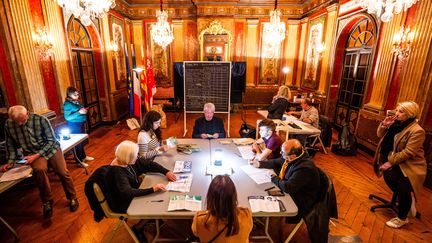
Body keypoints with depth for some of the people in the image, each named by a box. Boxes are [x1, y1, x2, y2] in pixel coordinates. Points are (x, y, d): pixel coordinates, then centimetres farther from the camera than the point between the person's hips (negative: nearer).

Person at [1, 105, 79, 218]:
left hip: (50, 148, -1)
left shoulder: (41, 120, -13)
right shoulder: (9, 125, -3)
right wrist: (10, 162, 2)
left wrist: (37, 155, -18)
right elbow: (11, 145, 11)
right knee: (39, 169, -32)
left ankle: (72, 198, 7)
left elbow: (51, 140, -9)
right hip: (32, 153, 1)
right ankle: (47, 201, -9)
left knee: (63, 172, -19)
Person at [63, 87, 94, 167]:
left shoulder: (76, 101, 6)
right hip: (74, 126, -9)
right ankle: (79, 161, 9)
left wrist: (84, 111, 0)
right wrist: (79, 112, -27)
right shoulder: (67, 104, -17)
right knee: (77, 143, -1)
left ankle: (83, 156, 35)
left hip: (80, 124, 9)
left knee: (82, 141, 19)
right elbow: (67, 117, -22)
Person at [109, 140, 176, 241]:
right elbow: (128, 193, -41)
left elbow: (149, 164, -6)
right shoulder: (117, 172, -33)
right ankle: (137, 228, 12)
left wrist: (166, 172, -17)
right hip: (124, 203, -7)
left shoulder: (129, 161, -12)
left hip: (135, 191, 7)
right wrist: (152, 189, -42)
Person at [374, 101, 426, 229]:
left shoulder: (417, 131, -17)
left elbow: (408, 153, -21)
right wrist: (384, 125, -8)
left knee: (403, 188, -19)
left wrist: (390, 162, -19)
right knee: (389, 176, -22)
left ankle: (402, 218, 7)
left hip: (412, 164, -6)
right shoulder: (397, 123, 3)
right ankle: (407, 199, 9)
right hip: (395, 160, 6)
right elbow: (380, 135, 10)